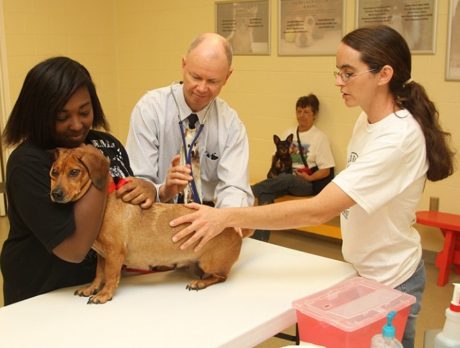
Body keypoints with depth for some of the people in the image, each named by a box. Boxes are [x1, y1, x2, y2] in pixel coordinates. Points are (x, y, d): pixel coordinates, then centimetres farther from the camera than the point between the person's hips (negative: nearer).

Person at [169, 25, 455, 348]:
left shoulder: (398, 137, -29)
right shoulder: (367, 120, -1)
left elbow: (317, 210, -34)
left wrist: (228, 217, -35)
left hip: (388, 281, -8)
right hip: (363, 269, 8)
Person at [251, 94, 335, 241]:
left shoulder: (320, 137, 3)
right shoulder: (288, 133, 18)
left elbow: (325, 171, 0)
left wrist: (309, 178, -16)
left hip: (306, 184, -4)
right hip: (284, 180, 4)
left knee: (285, 179, -40)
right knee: (265, 194, -32)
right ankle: (259, 241, -39)